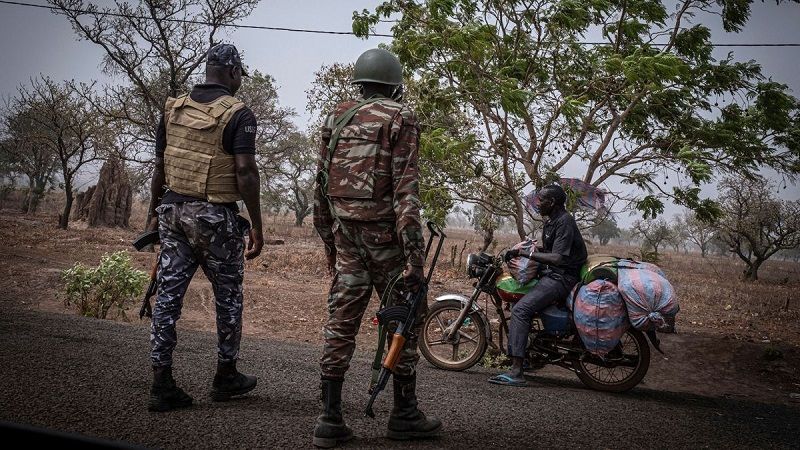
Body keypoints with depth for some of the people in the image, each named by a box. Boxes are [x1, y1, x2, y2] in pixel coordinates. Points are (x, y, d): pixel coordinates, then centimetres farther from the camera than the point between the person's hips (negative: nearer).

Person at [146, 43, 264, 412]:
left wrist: (155, 212, 21)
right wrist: (256, 225, -11)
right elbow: (245, 171, -16)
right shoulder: (238, 114, -9)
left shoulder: (173, 108, 9)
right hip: (215, 216, -5)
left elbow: (159, 166, 11)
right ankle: (226, 376, 23)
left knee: (169, 295, 5)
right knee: (228, 296, 11)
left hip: (173, 211, 5)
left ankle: (161, 384, 5)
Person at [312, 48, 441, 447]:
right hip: (385, 234, -5)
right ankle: (404, 414, 14)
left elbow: (321, 186, 13)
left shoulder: (336, 118, 12)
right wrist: (414, 254, -17)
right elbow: (405, 188, -14)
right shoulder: (400, 119, -5)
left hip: (344, 233, 5)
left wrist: (329, 242, 21)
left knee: (340, 321, 6)